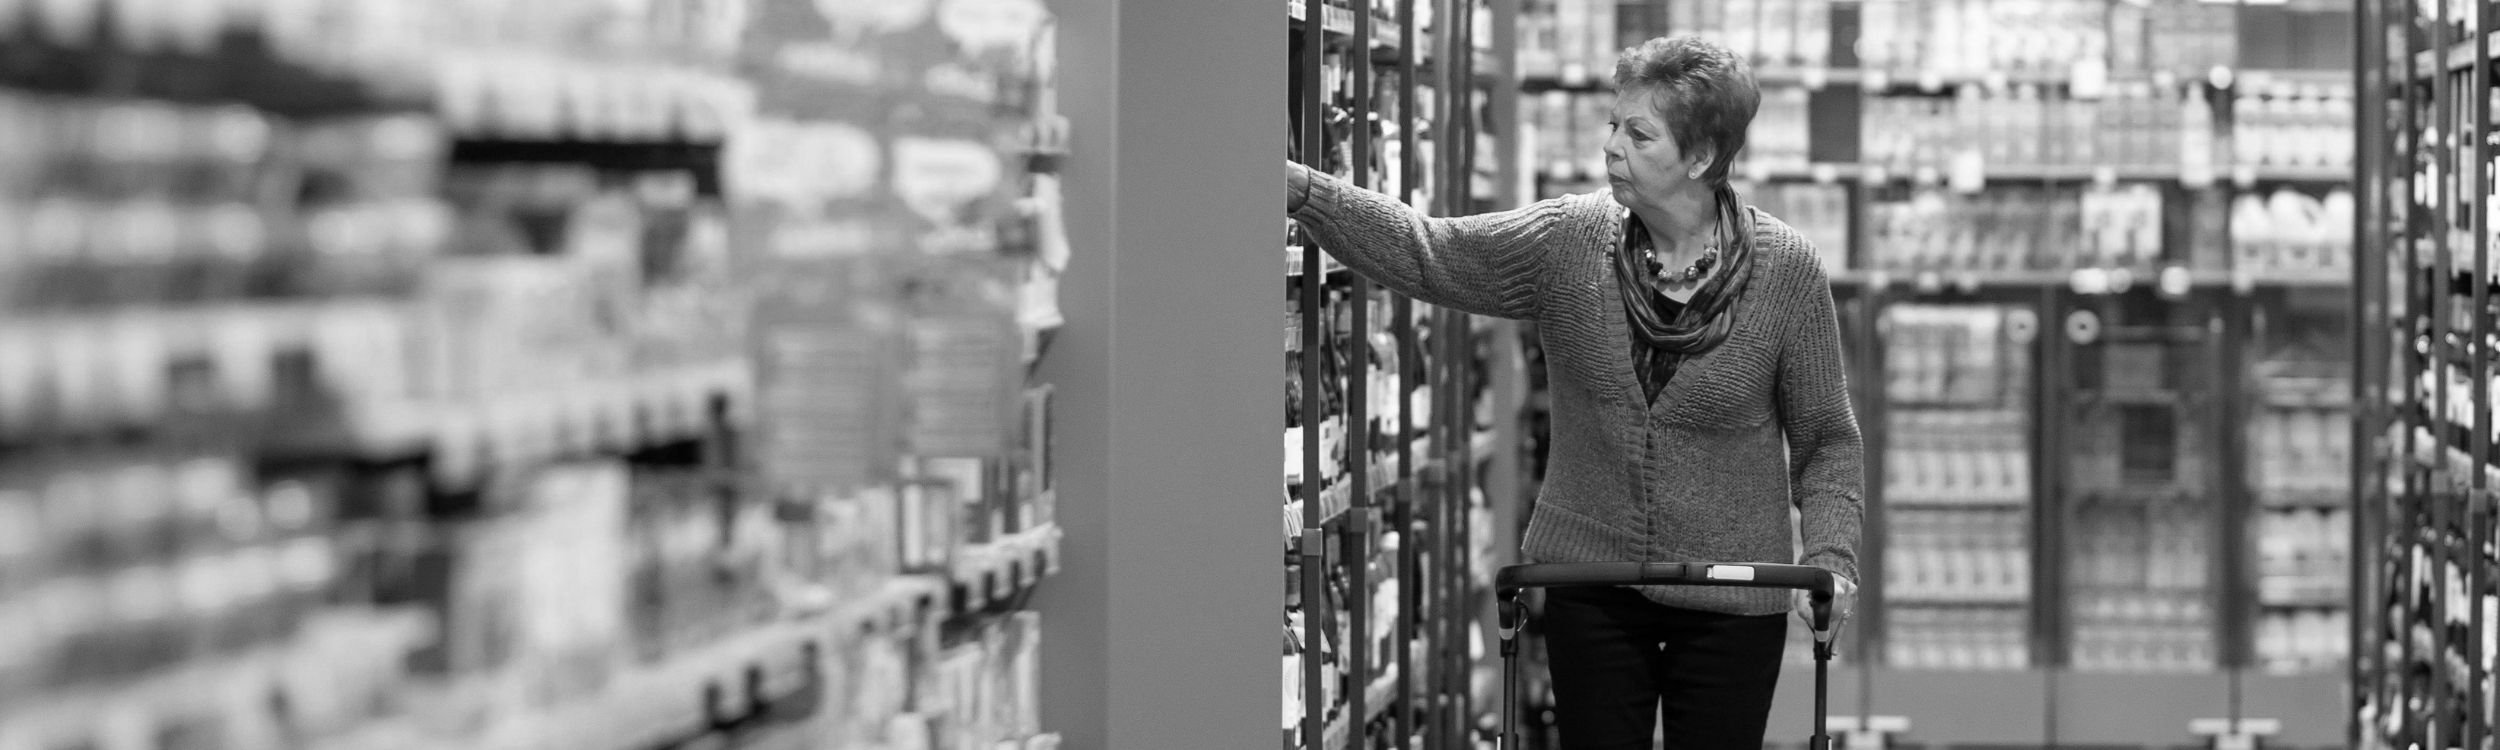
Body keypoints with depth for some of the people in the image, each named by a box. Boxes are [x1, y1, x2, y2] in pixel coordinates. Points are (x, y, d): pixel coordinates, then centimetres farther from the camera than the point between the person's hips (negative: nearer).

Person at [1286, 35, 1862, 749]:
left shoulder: (1786, 269, -8)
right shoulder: (1568, 240, -4)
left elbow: (1826, 438, -1)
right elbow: (1423, 252, -6)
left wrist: (1831, 552, -13)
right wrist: (1300, 188, -18)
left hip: (1734, 598, -2)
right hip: (1590, 582, 2)